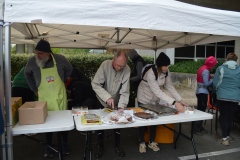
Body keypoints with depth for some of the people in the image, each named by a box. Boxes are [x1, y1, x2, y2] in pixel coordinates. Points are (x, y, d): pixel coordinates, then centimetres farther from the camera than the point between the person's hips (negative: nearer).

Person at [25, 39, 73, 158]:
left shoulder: (60, 59, -14)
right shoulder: (32, 61, -12)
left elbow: (69, 69, 7)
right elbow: (27, 74, 10)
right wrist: (34, 89, 8)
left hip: (59, 95, 0)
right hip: (44, 97, 0)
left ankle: (64, 144, 31)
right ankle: (49, 146, 28)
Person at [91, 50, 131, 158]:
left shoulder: (127, 70, -22)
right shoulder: (105, 65, -26)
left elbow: (125, 91, -20)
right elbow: (95, 84, -25)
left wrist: (121, 106, -32)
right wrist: (107, 97, -34)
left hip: (117, 102, 1)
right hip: (103, 101, -1)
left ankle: (117, 145, 32)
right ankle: (100, 146, 29)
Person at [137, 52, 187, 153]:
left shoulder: (166, 72, -16)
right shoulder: (151, 73, -36)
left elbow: (170, 87, -12)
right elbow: (157, 92, -42)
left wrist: (180, 100, -23)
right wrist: (174, 103, -48)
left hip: (156, 99, 5)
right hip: (145, 98, -5)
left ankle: (152, 142, 26)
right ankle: (142, 143, 22)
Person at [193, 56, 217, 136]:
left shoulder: (202, 68, 11)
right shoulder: (206, 70, -17)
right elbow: (206, 84, -19)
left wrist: (210, 77, 7)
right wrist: (213, 79, -7)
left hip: (199, 92, 10)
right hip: (203, 92, -10)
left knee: (200, 109, 13)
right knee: (202, 110, -4)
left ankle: (199, 127, 22)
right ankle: (196, 128, 1)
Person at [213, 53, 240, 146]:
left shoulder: (220, 68, -3)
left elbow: (215, 83, -1)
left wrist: (216, 90, 18)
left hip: (222, 97, -2)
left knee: (223, 117, 7)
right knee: (230, 117, 13)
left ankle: (224, 138, 7)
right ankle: (227, 135, 26)